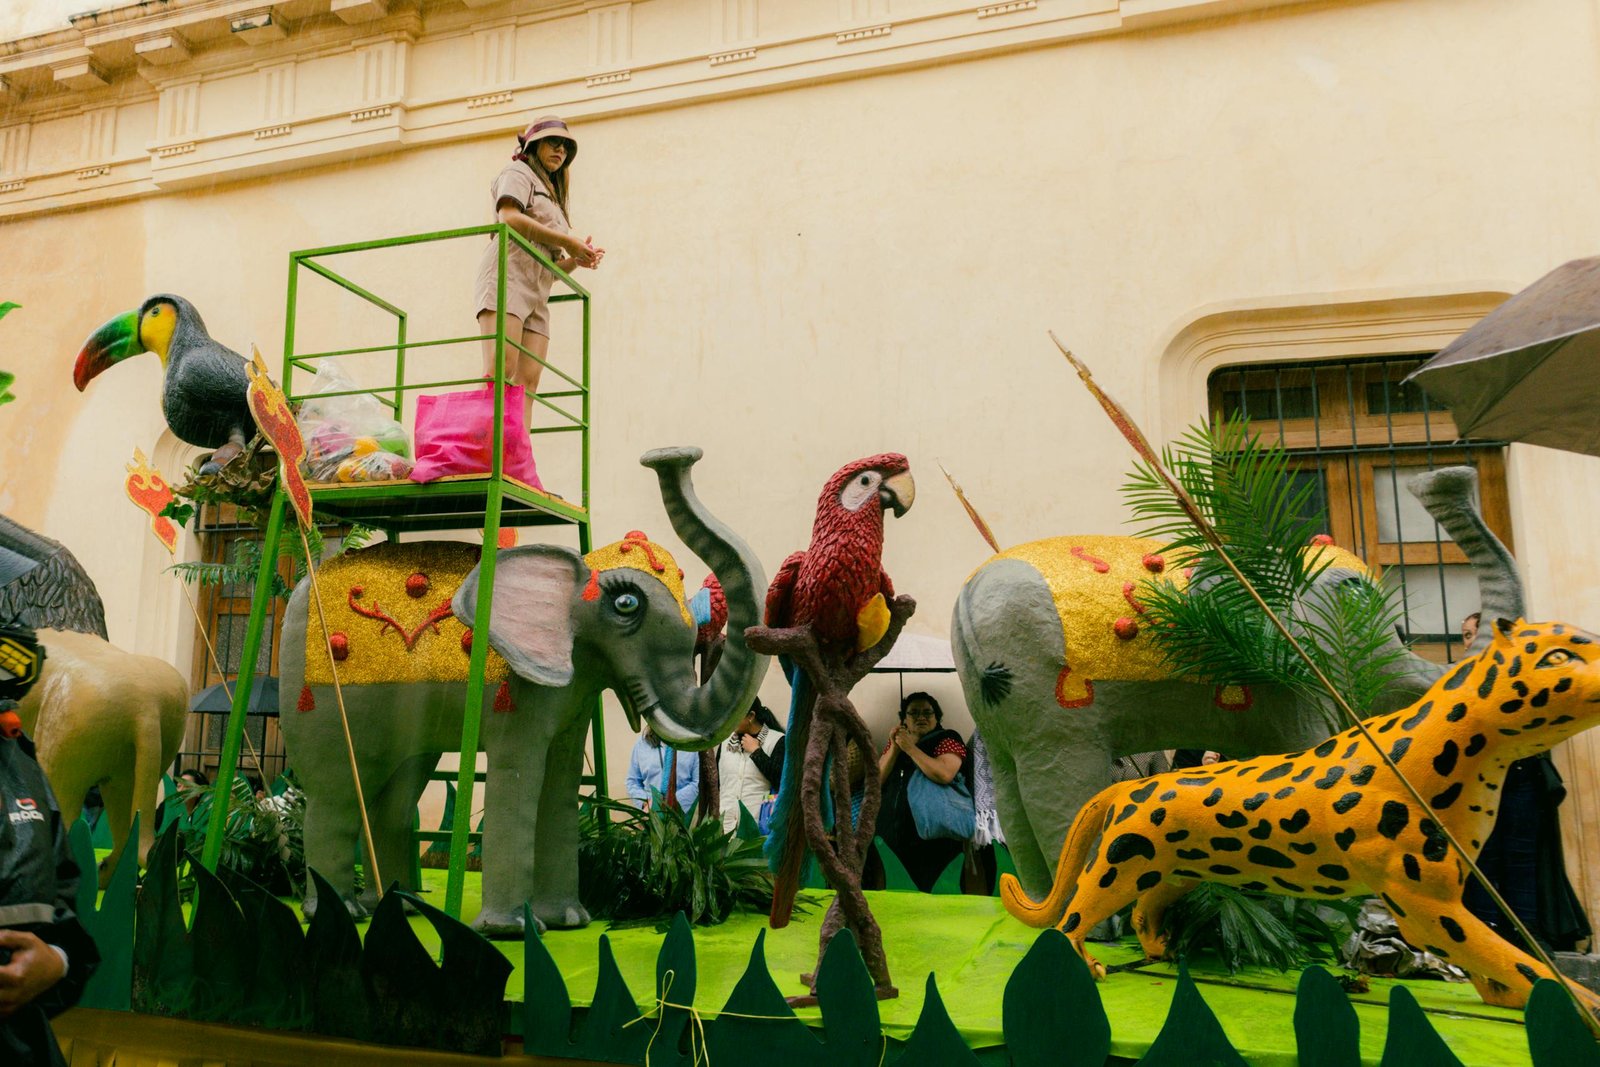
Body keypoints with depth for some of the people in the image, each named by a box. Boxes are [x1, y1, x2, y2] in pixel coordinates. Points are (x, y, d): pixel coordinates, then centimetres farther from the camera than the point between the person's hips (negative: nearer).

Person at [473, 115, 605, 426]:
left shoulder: (551, 198, 34)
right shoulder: (518, 173, 12)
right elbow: (510, 218, -10)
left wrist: (576, 260, 6)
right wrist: (568, 242, -7)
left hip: (538, 294, 8)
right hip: (508, 278, -8)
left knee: (527, 382, -9)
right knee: (501, 370, -25)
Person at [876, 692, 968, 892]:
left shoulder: (947, 740, 2)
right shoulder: (894, 744, 19)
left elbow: (945, 775, -18)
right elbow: (876, 780, 7)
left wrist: (911, 748, -13)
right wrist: (894, 748, -4)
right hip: (893, 833, 5)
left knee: (927, 889, -11)